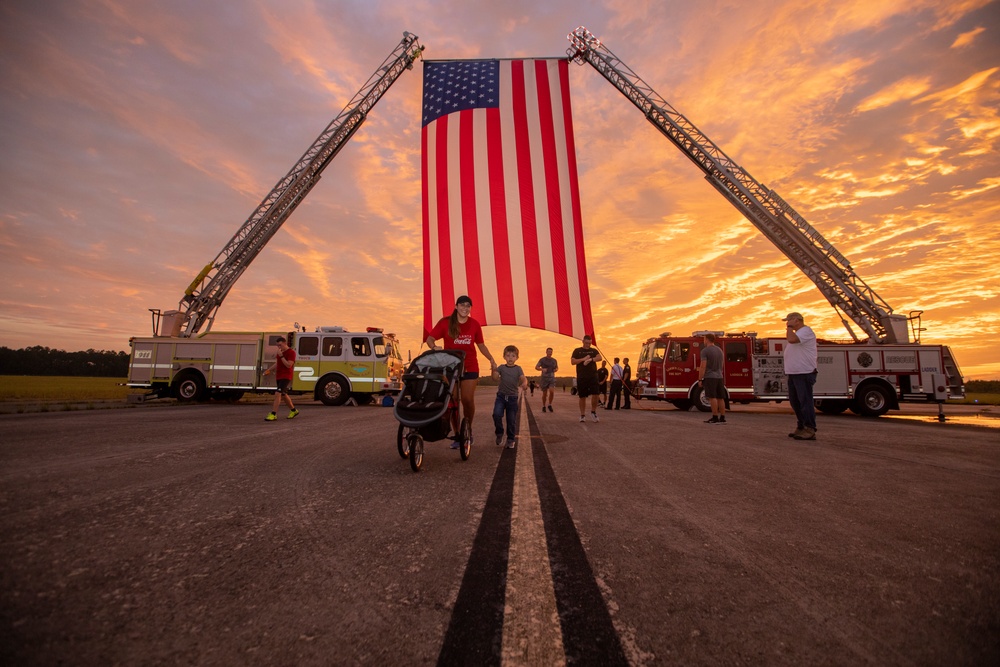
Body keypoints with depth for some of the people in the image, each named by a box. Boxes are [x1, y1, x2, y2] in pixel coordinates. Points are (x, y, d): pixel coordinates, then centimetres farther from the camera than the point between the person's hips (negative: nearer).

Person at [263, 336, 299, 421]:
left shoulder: (291, 352, -11)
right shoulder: (280, 352, 14)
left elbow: (288, 365, -19)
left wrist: (281, 356, -21)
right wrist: (269, 370, 14)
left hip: (286, 377, -9)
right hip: (279, 377, 9)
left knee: (278, 394, -18)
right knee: (283, 395, 15)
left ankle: (273, 414, -16)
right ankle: (294, 411, 29)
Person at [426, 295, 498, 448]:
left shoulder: (475, 324, 1)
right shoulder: (445, 322, -5)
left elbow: (481, 345, 11)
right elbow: (430, 339, -4)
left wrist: (492, 360, 2)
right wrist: (434, 347, -26)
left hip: (470, 367, 0)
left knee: (468, 400, -4)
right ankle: (457, 434, 14)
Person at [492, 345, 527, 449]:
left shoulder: (518, 369, 1)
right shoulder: (501, 367, 4)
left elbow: (523, 378, -14)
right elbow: (495, 377, -8)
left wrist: (524, 384, -36)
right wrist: (494, 370, -29)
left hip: (512, 397, 0)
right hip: (501, 395, 0)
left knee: (511, 420, 5)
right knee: (497, 414, -21)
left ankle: (511, 440, 23)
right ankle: (499, 434, 3)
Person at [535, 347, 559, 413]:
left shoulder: (554, 360, 7)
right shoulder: (542, 360, -2)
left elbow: (557, 367, 22)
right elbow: (536, 367, -1)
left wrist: (556, 369, -2)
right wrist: (542, 369, -19)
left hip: (552, 378, 2)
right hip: (544, 378, -1)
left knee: (552, 391, -18)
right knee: (544, 393, 4)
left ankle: (549, 405, 2)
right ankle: (543, 406, 24)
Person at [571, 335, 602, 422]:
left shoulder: (593, 350, 14)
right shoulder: (577, 351, 8)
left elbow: (599, 358, -4)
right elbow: (572, 362, -2)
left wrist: (590, 359, -19)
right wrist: (583, 359, -13)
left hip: (593, 376, 1)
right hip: (581, 377, -1)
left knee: (595, 394, -9)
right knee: (582, 396, 3)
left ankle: (593, 412, 12)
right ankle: (582, 415, 13)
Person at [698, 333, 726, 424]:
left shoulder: (705, 350, -10)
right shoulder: (720, 350, 14)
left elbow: (703, 366, -15)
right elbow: (721, 365, 21)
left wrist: (700, 379, -11)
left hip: (710, 377, -7)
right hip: (720, 377, 7)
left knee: (712, 397, -6)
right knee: (720, 398, 8)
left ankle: (715, 418, -6)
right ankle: (722, 418, 10)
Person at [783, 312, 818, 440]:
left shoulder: (806, 331, -11)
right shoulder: (797, 333, 20)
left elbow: (792, 339, -26)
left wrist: (790, 327, -16)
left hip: (804, 373, -10)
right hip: (794, 374, 10)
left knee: (805, 402, -9)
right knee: (795, 402, 14)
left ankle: (810, 431, -7)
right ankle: (801, 427, 22)